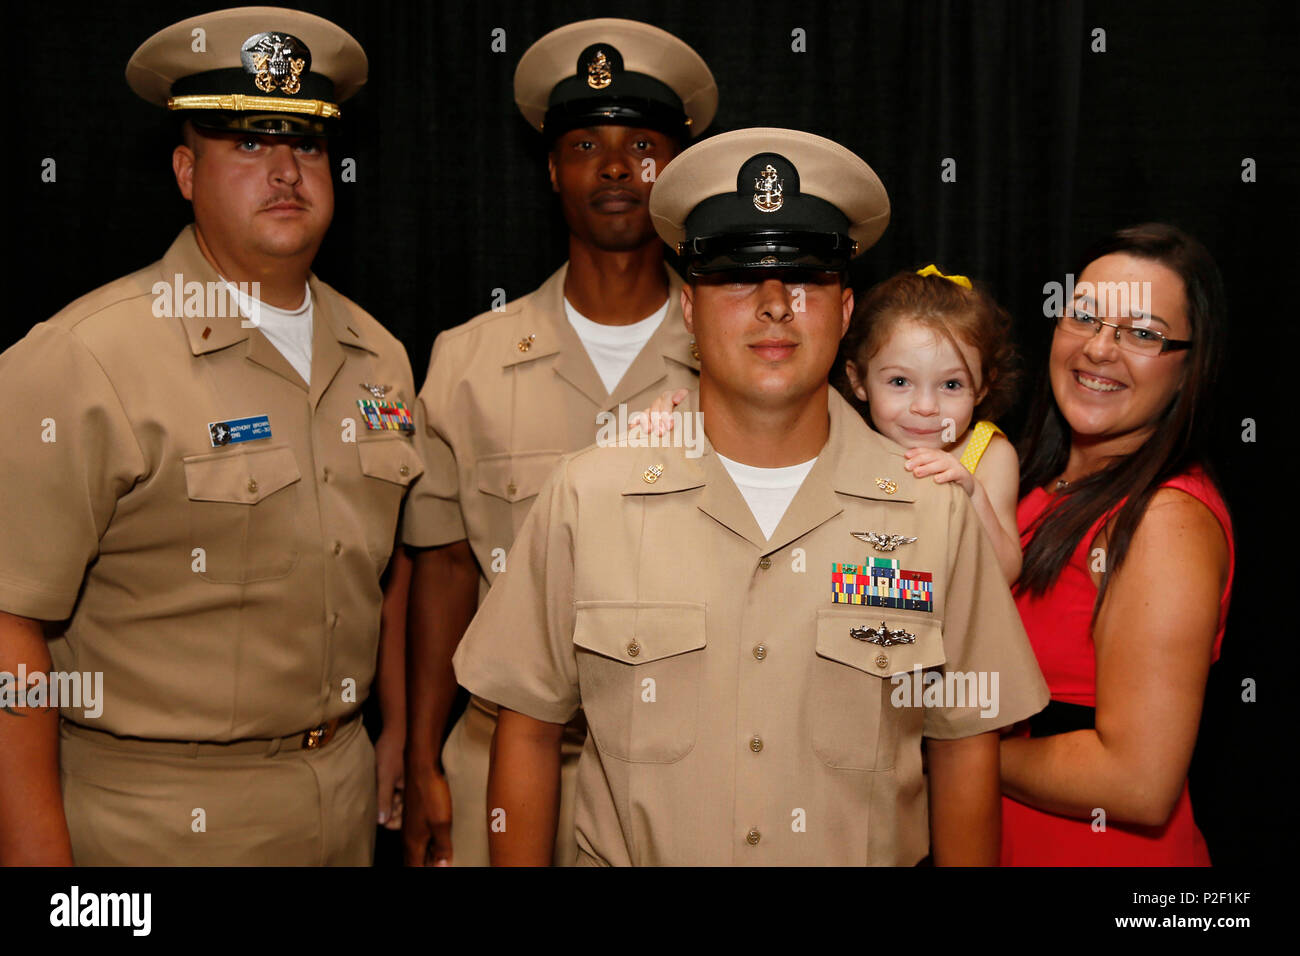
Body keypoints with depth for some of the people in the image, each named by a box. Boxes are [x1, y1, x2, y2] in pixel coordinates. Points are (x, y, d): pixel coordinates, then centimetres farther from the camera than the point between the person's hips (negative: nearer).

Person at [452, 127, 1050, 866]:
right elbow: (529, 729, -4)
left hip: (872, 854, 1)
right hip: (625, 853, 0)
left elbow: (964, 744, -2)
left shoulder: (936, 513, -9)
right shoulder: (584, 499, -10)